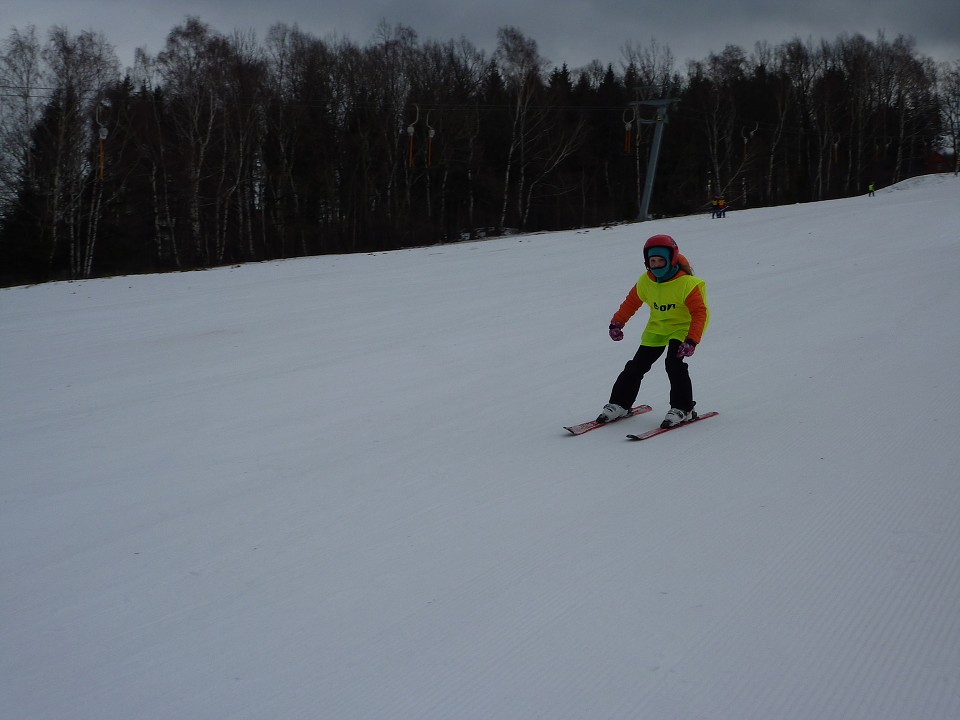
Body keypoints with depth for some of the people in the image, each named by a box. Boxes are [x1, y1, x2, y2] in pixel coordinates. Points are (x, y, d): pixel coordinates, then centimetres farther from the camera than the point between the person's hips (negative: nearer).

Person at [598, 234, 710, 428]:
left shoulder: (686, 283, -24)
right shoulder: (645, 282, -9)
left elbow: (700, 312, -25)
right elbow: (631, 302, 8)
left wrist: (692, 340, -35)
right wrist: (617, 323, 0)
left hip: (682, 328, -5)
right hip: (656, 329, 5)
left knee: (674, 363, -26)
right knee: (637, 366, 3)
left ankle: (682, 409, -15)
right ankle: (619, 404, 16)